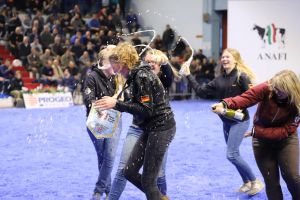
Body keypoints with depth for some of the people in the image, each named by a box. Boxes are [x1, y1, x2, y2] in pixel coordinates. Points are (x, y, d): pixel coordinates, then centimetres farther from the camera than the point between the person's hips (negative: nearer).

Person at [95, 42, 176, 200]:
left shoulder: (141, 76, -18)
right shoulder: (136, 75, 9)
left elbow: (146, 110, -22)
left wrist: (116, 104, -23)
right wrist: (113, 104, 9)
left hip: (160, 128, -9)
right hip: (151, 128, 9)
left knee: (148, 180, -4)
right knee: (129, 171, 10)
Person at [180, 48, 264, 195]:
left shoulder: (242, 76, -14)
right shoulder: (219, 80, 6)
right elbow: (201, 92, 8)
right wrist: (188, 76, 5)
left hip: (240, 120, -7)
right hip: (226, 121, 7)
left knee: (231, 154, -12)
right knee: (234, 154, 13)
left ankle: (255, 182, 2)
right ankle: (246, 183, 29)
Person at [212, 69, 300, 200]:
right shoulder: (267, 88, -23)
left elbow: (285, 130, -25)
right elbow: (246, 98, -37)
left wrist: (255, 131, -30)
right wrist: (225, 104, -57)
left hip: (286, 139, -1)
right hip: (261, 140, 1)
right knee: (270, 179, 4)